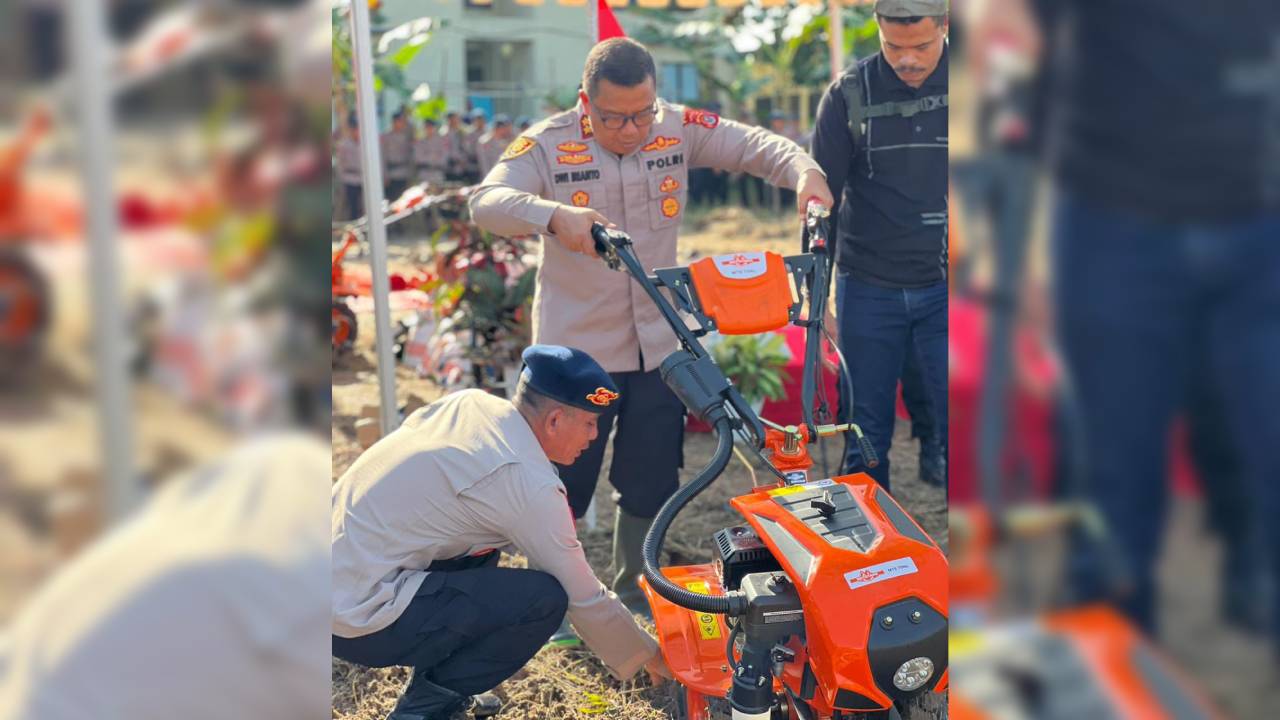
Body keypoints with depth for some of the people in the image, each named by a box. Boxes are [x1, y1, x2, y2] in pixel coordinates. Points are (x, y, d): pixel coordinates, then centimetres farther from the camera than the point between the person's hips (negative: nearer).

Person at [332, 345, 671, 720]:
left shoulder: (469, 401, 5)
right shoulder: (529, 484, -15)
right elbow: (585, 599, -7)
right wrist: (650, 657, 8)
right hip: (359, 622, -9)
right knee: (545, 599, -12)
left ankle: (435, 684, 22)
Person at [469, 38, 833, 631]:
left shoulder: (677, 129, -3)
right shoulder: (550, 144, -14)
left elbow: (753, 146, -4)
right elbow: (487, 202, -28)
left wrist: (803, 171, -26)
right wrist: (554, 214, -48)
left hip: (658, 345, 4)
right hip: (577, 348, -3)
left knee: (652, 487, 14)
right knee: (565, 483, 8)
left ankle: (632, 594, 35)